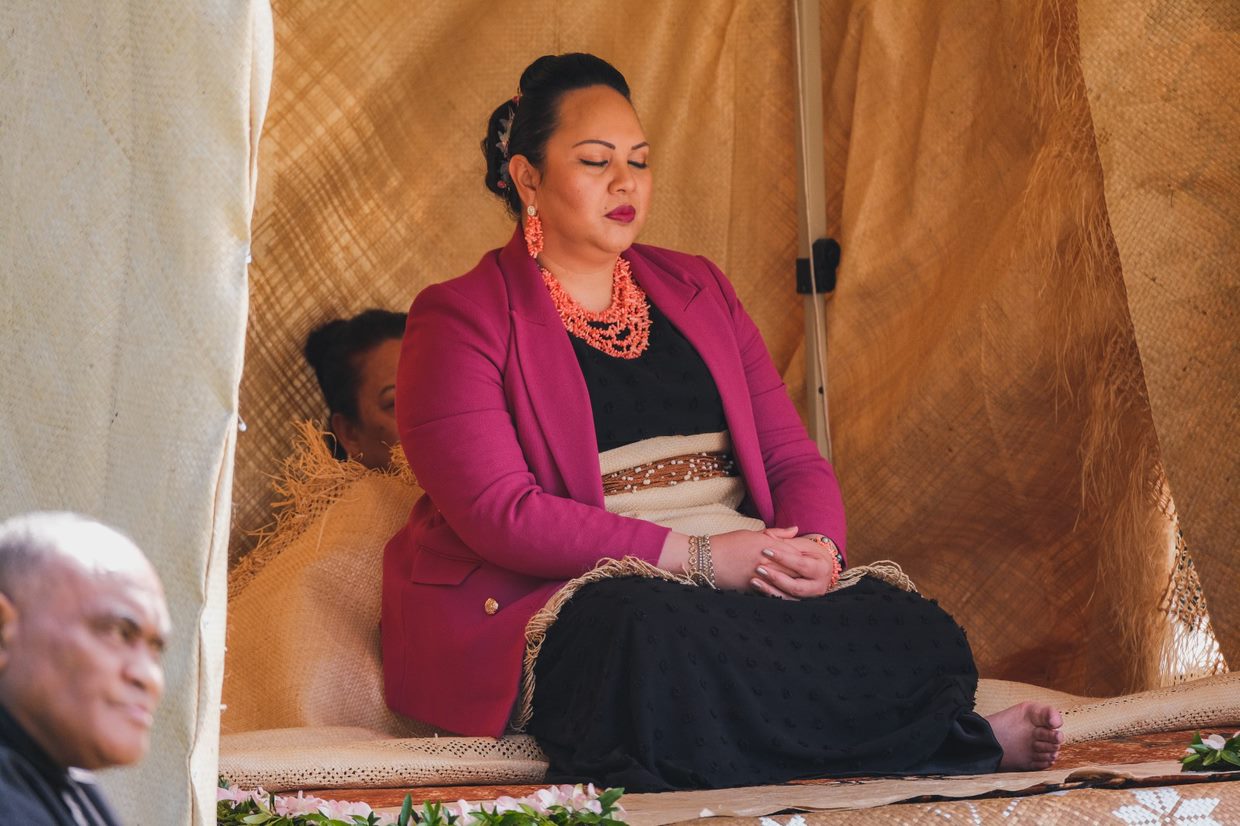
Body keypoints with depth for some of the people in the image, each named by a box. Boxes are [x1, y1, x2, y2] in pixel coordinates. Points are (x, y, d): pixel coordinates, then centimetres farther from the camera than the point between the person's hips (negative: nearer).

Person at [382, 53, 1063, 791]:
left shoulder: (697, 289, 19)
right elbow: (498, 511, -13)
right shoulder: (460, 319, 0)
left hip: (751, 585, 5)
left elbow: (794, 459, 15)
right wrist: (698, 556, -19)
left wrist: (816, 551, -10)